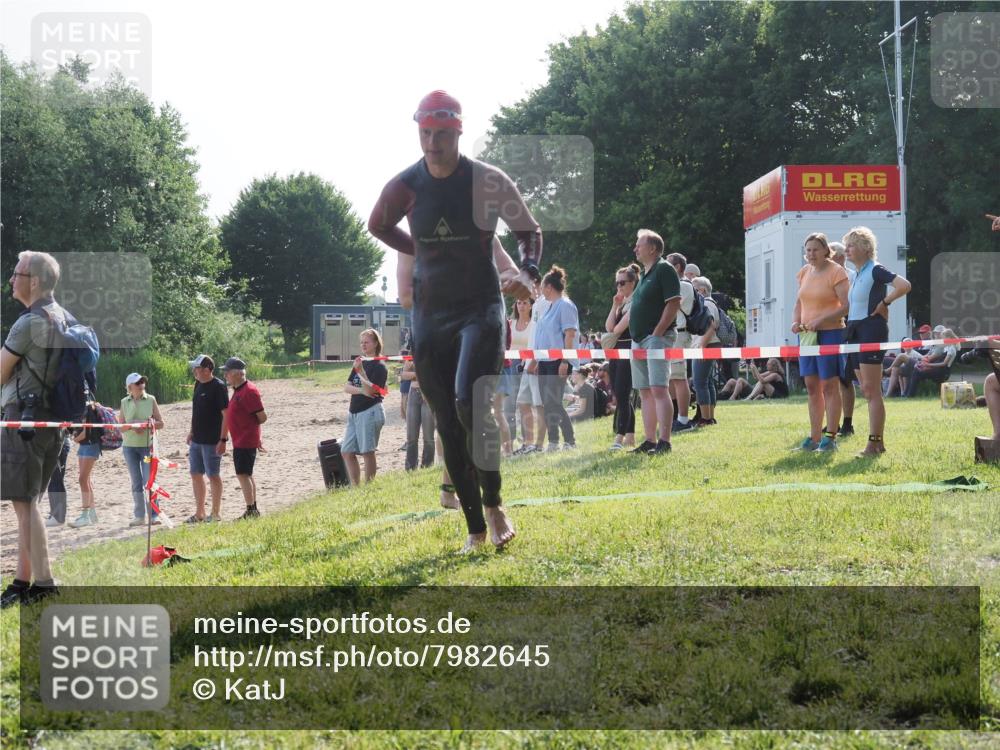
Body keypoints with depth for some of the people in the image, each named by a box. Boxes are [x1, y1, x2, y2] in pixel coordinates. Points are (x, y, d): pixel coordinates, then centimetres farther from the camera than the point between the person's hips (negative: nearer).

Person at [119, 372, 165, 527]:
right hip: (129, 446, 2)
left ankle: (154, 515, -4)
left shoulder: (151, 400, 1)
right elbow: (120, 427, 5)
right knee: (136, 483, 6)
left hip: (147, 445, -2)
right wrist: (131, 426, -15)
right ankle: (139, 516, 12)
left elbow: (160, 423, 2)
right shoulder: (125, 403, 5)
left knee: (149, 481, -8)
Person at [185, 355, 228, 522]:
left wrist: (223, 439, -21)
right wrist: (192, 432, 18)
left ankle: (216, 513, 10)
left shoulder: (218, 387, -15)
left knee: (213, 476, 0)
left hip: (211, 441, -8)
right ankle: (199, 513, 20)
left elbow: (226, 414, -18)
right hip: (197, 440, 8)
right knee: (196, 474, 11)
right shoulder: (198, 385, 10)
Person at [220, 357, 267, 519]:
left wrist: (249, 427, -3)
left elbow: (262, 417, -19)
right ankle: (253, 510, 22)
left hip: (245, 442, -10)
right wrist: (223, 439, 21)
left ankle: (251, 511, -10)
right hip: (240, 441, 10)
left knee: (243, 475, -11)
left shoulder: (249, 391, -18)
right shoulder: (238, 390, 13)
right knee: (246, 475, 15)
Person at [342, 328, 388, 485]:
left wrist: (360, 371, -24)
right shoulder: (359, 363, 15)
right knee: (347, 452, 6)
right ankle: (355, 487, 12)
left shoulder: (379, 367, -7)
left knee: (367, 451, -7)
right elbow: (347, 387, 7)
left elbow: (371, 390, -18)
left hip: (370, 412, -8)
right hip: (354, 412, 8)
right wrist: (361, 391, -11)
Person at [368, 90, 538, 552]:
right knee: (449, 425, 3)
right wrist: (421, 252, 10)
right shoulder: (405, 186, -1)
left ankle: (493, 505, 1)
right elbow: (377, 225, 20)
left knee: (470, 405, -22)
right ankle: (476, 529, 13)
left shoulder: (488, 181, -9)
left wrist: (527, 272, -16)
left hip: (481, 309, -3)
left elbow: (529, 230, 3)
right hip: (429, 314, 4)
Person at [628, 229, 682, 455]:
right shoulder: (644, 275, 21)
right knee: (645, 392, 9)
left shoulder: (664, 269, -7)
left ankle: (664, 442, -20)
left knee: (658, 389, -16)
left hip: (656, 338, -10)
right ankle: (649, 441, 11)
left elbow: (674, 303, -15)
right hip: (639, 340, 10)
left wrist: (657, 333, -18)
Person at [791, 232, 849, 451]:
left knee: (829, 386, -3)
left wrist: (821, 320, -23)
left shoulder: (836, 272, -10)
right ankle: (814, 437, 14)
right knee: (812, 386, 9)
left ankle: (830, 437, 1)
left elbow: (847, 305, -16)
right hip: (807, 335, 7)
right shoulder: (804, 272, 12)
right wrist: (796, 321, 1)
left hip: (830, 333, -7)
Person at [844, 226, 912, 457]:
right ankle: (878, 442, 14)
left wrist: (884, 303, -14)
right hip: (855, 331, 9)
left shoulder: (875, 270, -9)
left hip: (871, 329, -9)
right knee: (866, 390, 10)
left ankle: (874, 443, -9)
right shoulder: (857, 275, 17)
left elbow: (904, 285, -23)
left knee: (872, 390, -10)